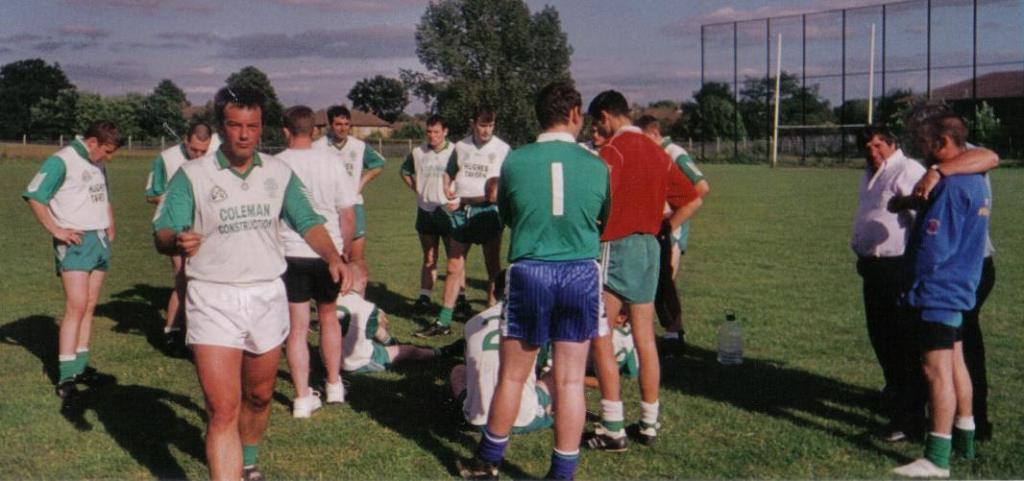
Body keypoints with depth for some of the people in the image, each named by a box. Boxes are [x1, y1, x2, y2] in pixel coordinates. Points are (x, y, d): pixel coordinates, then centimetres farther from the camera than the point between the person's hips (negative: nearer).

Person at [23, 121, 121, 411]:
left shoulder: (98, 164, 16)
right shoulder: (62, 161, -10)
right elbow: (33, 196, -15)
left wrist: (110, 228, 17)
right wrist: (56, 230, -16)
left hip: (100, 241, 8)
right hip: (75, 243, -8)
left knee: (89, 307, 8)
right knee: (76, 306, -13)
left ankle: (80, 365, 15)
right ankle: (66, 377, -11)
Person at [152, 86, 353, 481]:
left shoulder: (279, 173, 5)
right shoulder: (192, 175, -5)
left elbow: (308, 223, 7)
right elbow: (161, 235, -7)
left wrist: (333, 257, -12)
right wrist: (178, 241, -32)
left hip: (268, 297, 4)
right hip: (213, 301, -3)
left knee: (258, 397, 18)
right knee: (222, 410, -10)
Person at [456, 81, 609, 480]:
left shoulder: (515, 161, -4)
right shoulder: (596, 166, -2)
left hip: (529, 272, 0)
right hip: (581, 275, 1)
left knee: (512, 376, 12)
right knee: (570, 380, 6)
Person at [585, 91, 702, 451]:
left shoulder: (613, 150, -12)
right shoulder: (657, 152, 11)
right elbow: (692, 200, 15)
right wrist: (662, 229, 14)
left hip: (616, 246, -7)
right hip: (649, 248, 8)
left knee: (600, 336, -1)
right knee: (645, 338, 11)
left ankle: (613, 429, -1)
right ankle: (649, 423, 18)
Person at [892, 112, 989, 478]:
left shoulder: (951, 186, -20)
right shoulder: (977, 183, 12)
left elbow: (934, 246, -22)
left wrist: (914, 286, -12)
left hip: (940, 290, -10)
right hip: (961, 286, 10)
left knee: (937, 370, -8)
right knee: (955, 363, 20)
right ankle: (964, 440, 32)